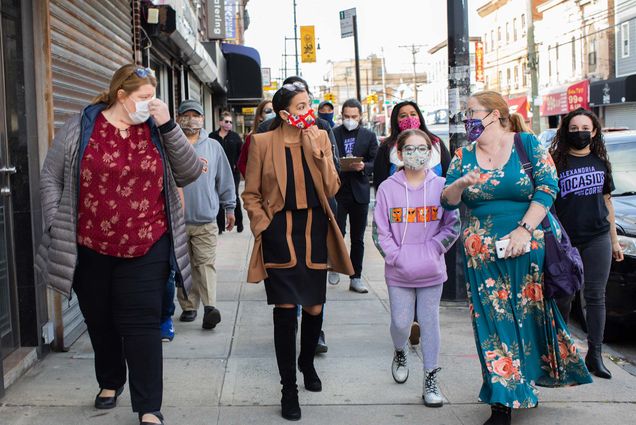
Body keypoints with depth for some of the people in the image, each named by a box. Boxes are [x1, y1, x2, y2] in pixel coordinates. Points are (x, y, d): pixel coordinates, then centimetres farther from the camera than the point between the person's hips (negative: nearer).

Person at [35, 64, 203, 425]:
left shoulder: (156, 131, 3)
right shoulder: (80, 129, -1)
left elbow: (190, 172, -5)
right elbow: (50, 178, 4)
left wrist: (168, 125, -13)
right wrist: (57, 225, -4)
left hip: (146, 250, -1)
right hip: (89, 249, 1)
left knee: (142, 324, -2)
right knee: (100, 320, 16)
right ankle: (110, 382, 40)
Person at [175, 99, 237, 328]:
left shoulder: (213, 147, 8)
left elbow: (225, 179, 14)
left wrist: (229, 207, 16)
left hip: (205, 219, 0)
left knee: (206, 263, -7)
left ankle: (209, 306, -14)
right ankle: (188, 306, 14)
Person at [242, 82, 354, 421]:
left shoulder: (320, 138, 5)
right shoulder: (263, 143, -2)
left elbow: (331, 189, -2)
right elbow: (251, 194, 4)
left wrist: (316, 150, -11)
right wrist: (263, 227, -8)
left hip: (315, 230, 3)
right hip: (279, 231, -3)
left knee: (314, 307, 9)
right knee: (285, 309, -3)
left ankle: (307, 363, 38)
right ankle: (289, 388, 8)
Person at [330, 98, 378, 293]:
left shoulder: (369, 136, 7)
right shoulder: (332, 134, 2)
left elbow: (375, 164, 4)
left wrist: (363, 167, -15)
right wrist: (340, 166, -15)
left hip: (359, 191, 2)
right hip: (337, 190, -2)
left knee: (357, 238, 8)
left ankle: (356, 278, 17)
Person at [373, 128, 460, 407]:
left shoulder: (441, 186, -2)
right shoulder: (388, 188, -3)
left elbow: (452, 227, 1)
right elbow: (380, 231, -1)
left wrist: (431, 251, -9)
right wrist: (397, 256, -10)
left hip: (431, 270, 0)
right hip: (398, 271, 0)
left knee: (429, 322, 5)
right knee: (400, 322, 5)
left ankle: (431, 379, 16)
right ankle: (400, 354, 38)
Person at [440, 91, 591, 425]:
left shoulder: (528, 145, -1)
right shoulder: (464, 155, 8)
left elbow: (547, 188, -8)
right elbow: (447, 201, 6)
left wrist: (524, 230, -16)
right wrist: (461, 184, -15)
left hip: (530, 247, -2)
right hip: (483, 253, 2)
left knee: (531, 314, 5)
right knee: (495, 322, 1)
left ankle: (527, 380, 27)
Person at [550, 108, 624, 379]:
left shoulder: (600, 162, 11)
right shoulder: (556, 162, -1)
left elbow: (607, 202, 16)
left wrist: (614, 240, 15)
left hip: (597, 239, 3)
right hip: (565, 241, -3)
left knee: (596, 296, 2)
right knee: (563, 297, 5)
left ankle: (595, 356, 8)